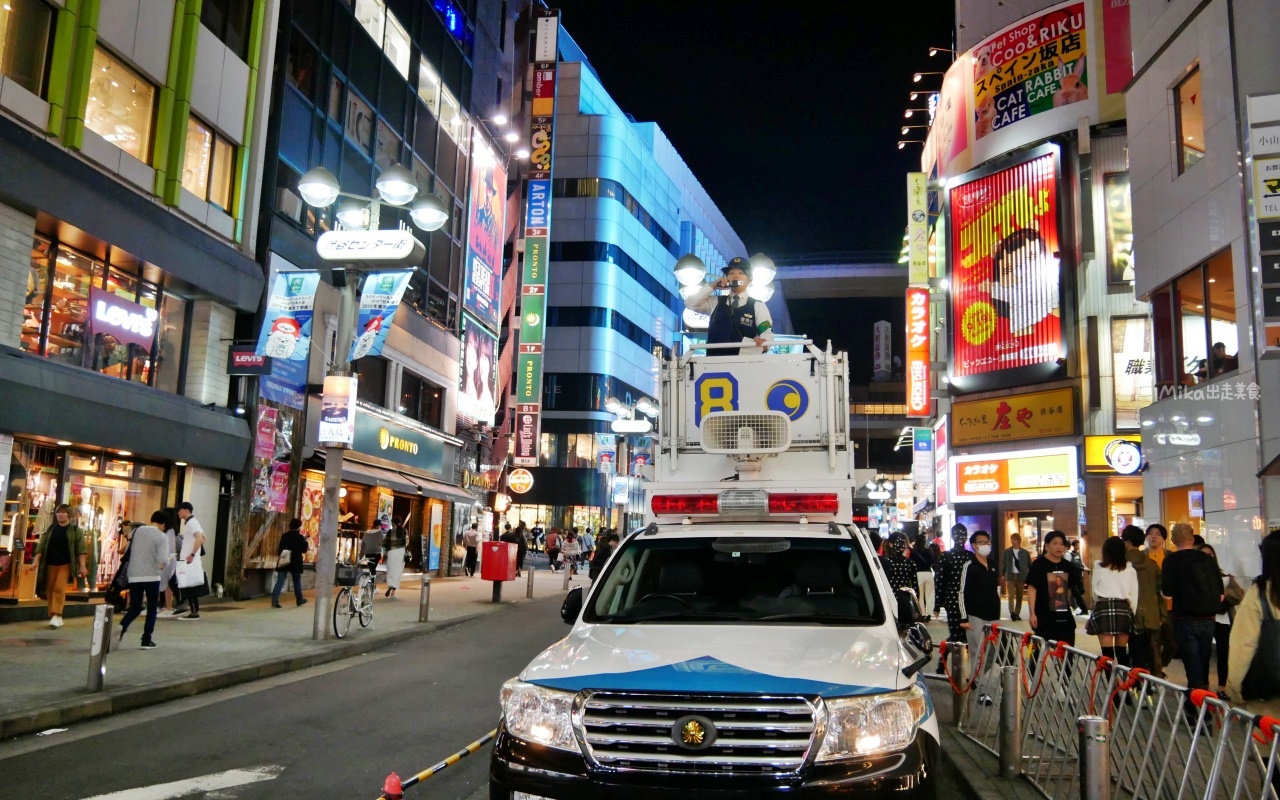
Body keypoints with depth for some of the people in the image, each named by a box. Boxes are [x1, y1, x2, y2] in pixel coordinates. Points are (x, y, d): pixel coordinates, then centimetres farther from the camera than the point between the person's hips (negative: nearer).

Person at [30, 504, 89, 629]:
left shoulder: (75, 530, -1)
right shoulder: (50, 529, 11)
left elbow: (81, 549, -6)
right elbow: (42, 545, 9)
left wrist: (82, 565, -13)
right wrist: (36, 561, -1)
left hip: (65, 564, -4)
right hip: (50, 564, 4)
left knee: (59, 588, -15)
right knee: (50, 590, 5)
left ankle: (57, 616, -16)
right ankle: (53, 617, 12)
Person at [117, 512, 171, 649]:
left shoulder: (136, 531, 5)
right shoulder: (162, 537, -10)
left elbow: (127, 552, 12)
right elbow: (163, 560, -18)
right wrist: (169, 559, 4)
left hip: (134, 576, 4)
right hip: (152, 577, -4)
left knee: (135, 608, 13)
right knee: (152, 609, 12)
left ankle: (122, 626, -16)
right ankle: (147, 640, 10)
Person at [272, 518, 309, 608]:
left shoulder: (284, 536, 5)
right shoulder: (300, 537, -7)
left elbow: (280, 549, 8)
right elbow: (304, 550, -5)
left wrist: (279, 556, 18)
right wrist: (305, 541, 8)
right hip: (295, 563, -3)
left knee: (279, 582, -2)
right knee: (297, 581, 13)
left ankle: (274, 601, -14)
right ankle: (300, 600, 25)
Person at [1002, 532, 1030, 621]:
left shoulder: (1025, 553, 1)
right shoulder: (1007, 552, 4)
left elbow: (1030, 565, 5)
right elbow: (1004, 564, 9)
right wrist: (1003, 575, 7)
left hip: (1021, 576, 0)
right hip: (1010, 576, 0)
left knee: (1019, 596, 7)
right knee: (1011, 595, -9)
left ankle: (1017, 613, 16)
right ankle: (1012, 613, -14)